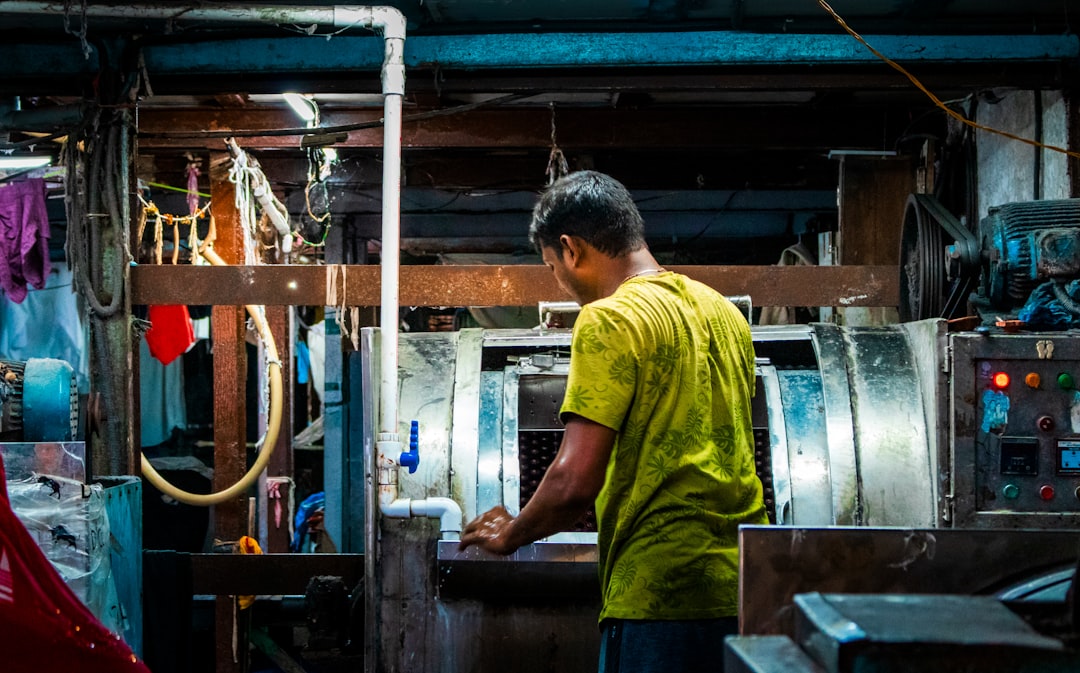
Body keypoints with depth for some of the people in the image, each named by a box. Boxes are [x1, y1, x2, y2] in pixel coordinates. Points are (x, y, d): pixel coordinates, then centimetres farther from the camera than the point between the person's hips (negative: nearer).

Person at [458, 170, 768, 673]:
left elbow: (576, 480, -16)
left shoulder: (609, 320, -10)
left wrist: (512, 534, 2)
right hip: (742, 580, 8)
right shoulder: (725, 312, 14)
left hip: (662, 589, -8)